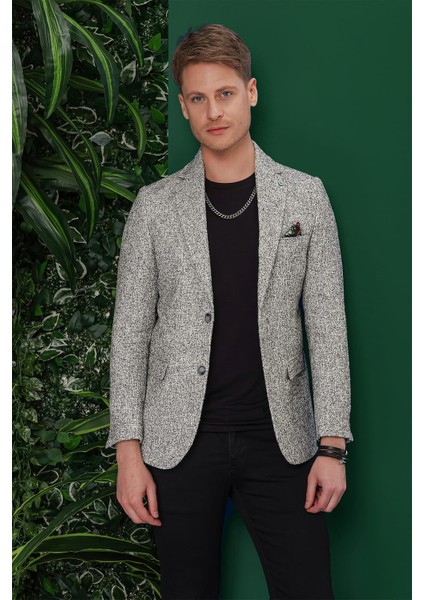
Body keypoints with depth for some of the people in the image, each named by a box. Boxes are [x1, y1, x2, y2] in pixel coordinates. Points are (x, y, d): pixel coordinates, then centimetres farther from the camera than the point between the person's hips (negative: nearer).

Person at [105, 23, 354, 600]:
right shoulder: (155, 206, 3)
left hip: (280, 439, 0)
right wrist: (128, 452, -3)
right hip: (180, 442, 0)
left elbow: (327, 325, 3)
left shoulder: (305, 195, 4)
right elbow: (130, 333, 4)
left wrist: (332, 445, -4)